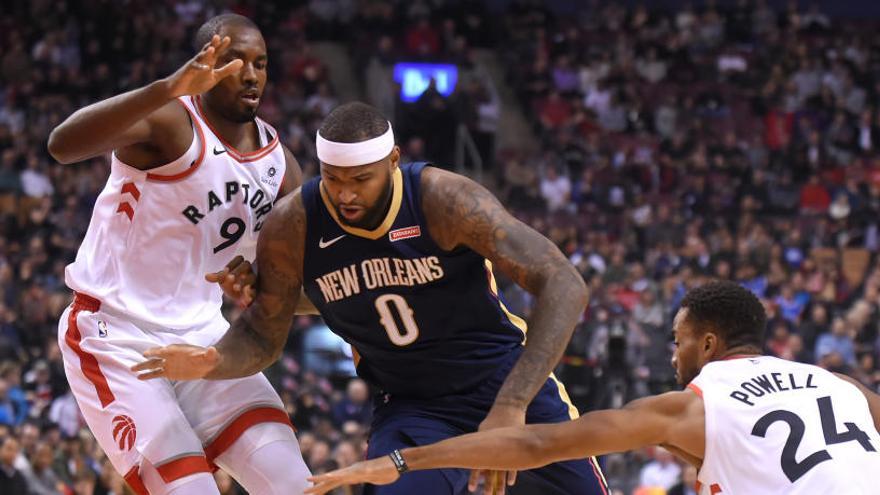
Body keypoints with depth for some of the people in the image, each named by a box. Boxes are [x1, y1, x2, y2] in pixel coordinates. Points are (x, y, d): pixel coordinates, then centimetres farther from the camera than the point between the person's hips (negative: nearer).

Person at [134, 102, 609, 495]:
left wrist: (512, 405, -39)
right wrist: (213, 362, -27)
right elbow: (264, 332, -1)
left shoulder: (443, 199, -27)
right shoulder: (292, 228, -17)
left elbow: (565, 287, -30)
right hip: (413, 406, 1)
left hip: (510, 378, -1)